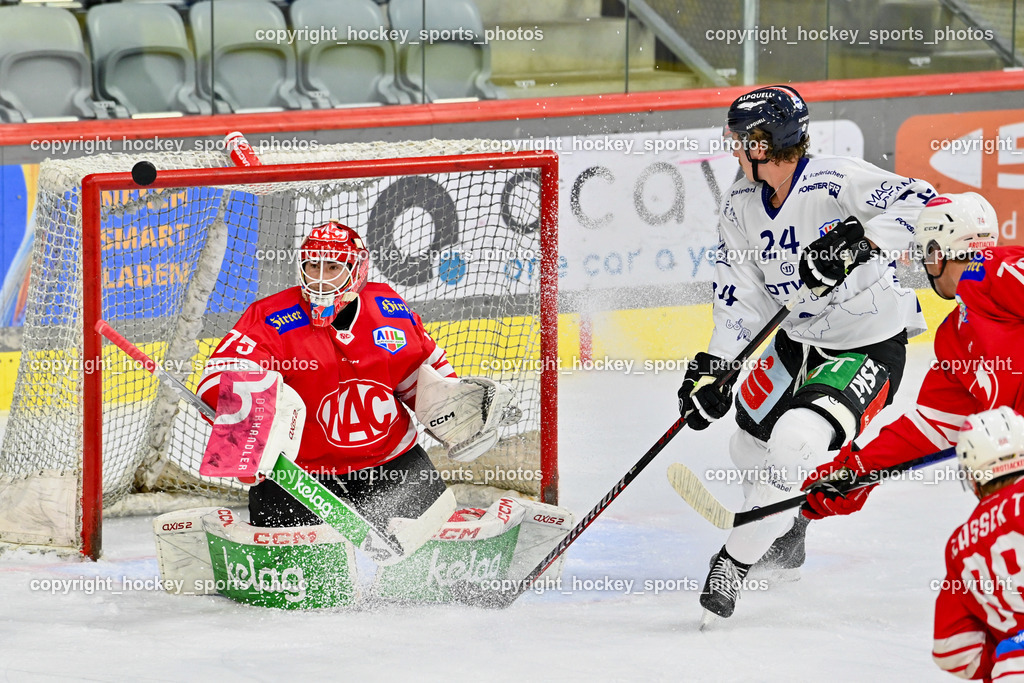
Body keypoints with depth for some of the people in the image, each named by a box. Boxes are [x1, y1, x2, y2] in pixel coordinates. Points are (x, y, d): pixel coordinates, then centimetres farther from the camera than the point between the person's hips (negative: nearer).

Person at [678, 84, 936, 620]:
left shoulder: (835, 182, -26)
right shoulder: (741, 205, -3)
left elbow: (920, 204, -37)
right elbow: (742, 295, -2)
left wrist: (860, 240, -50)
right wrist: (714, 366, -14)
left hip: (870, 348, -8)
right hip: (797, 343, 8)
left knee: (795, 441, -26)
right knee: (750, 447, 18)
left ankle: (734, 565, -10)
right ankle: (785, 539, 50)